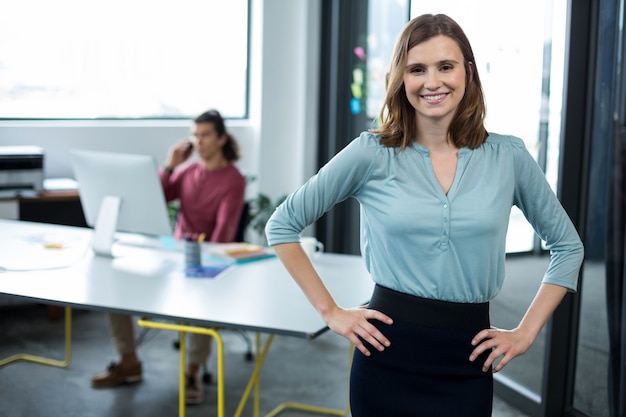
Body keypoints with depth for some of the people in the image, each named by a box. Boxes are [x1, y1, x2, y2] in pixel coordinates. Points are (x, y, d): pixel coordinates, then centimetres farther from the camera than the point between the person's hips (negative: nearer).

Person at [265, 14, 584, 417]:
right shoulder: (372, 154, -5)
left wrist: (526, 332, 4)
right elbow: (282, 225, 1)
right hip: (388, 356, -1)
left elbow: (569, 246, 11)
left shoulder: (508, 156, 0)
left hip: (468, 362, 1)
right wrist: (331, 311, -2)